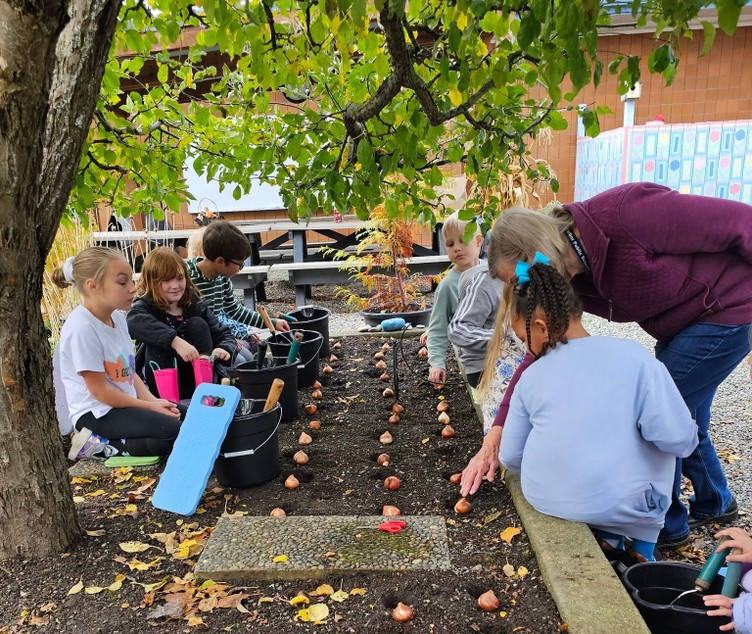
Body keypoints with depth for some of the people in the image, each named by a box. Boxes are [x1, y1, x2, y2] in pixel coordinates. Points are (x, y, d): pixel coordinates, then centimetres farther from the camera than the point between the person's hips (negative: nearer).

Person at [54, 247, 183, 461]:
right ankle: (100, 446, -7)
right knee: (175, 433, -22)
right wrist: (149, 406, -13)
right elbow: (100, 391, -18)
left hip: (125, 404, 9)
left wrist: (153, 400, -4)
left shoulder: (117, 317, 5)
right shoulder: (81, 328, -21)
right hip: (97, 413, -9)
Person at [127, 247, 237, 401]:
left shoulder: (196, 306, 1)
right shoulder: (145, 306, -9)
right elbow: (134, 321, -33)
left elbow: (223, 334, 0)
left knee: (197, 324, -15)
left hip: (198, 381, 2)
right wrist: (175, 341, -46)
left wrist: (225, 349, -24)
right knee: (157, 340, -24)